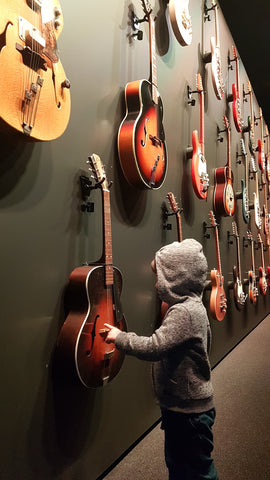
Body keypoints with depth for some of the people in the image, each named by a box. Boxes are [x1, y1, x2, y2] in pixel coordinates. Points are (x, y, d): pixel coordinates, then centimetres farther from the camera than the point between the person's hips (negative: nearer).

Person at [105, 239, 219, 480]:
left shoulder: (184, 312, -27)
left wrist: (119, 337, -21)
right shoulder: (190, 306, 5)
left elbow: (154, 347, -34)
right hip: (184, 405, 10)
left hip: (189, 410, -10)